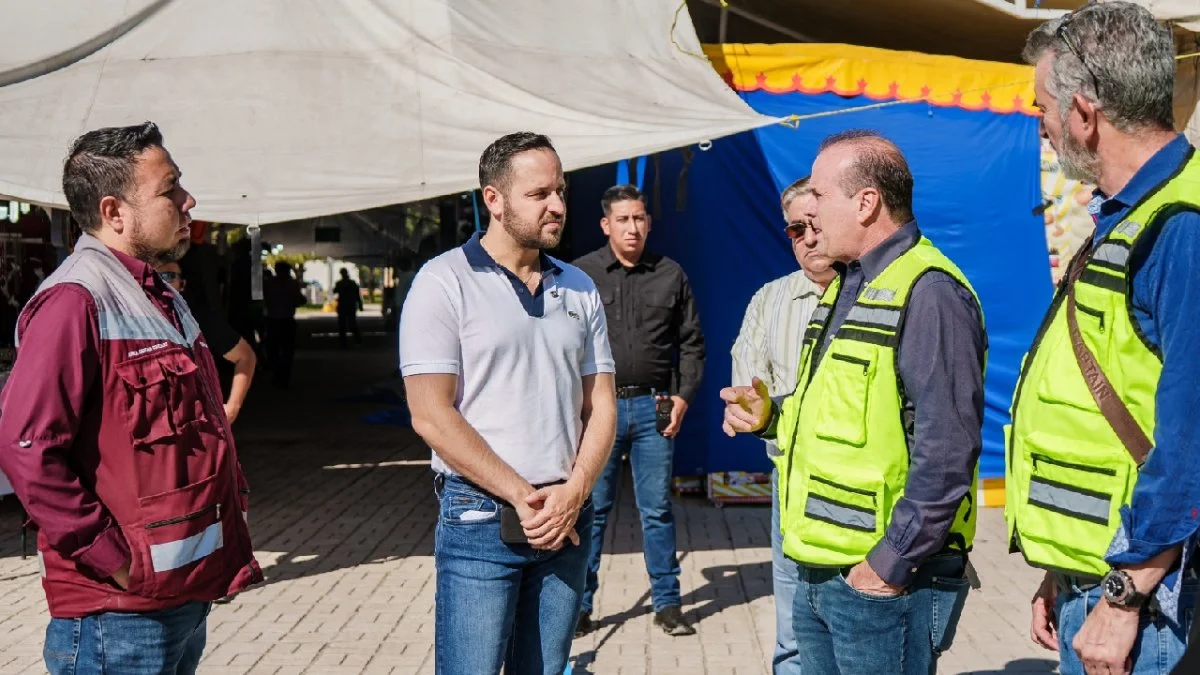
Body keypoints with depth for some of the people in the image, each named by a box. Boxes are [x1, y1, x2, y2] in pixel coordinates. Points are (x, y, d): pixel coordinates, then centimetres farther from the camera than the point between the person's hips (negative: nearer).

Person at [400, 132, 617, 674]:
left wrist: (573, 493, -7)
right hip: (481, 520, -5)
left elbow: (600, 405, 10)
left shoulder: (579, 289, 10)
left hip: (566, 519, 5)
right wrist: (523, 497, -13)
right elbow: (431, 415, -12)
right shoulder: (446, 282, -6)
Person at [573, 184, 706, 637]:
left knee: (658, 509, 8)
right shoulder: (581, 274, 1)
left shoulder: (671, 275, 8)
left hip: (653, 408, 2)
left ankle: (667, 604, 19)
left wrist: (683, 396, 1)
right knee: (591, 508, 4)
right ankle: (579, 604, 15)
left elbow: (691, 342, 12)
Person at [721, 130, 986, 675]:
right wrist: (772, 417, 7)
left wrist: (891, 564, -20)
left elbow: (946, 453, -23)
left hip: (882, 579, -9)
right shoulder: (847, 287, 15)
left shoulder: (928, 294, -17)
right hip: (816, 572, 9)